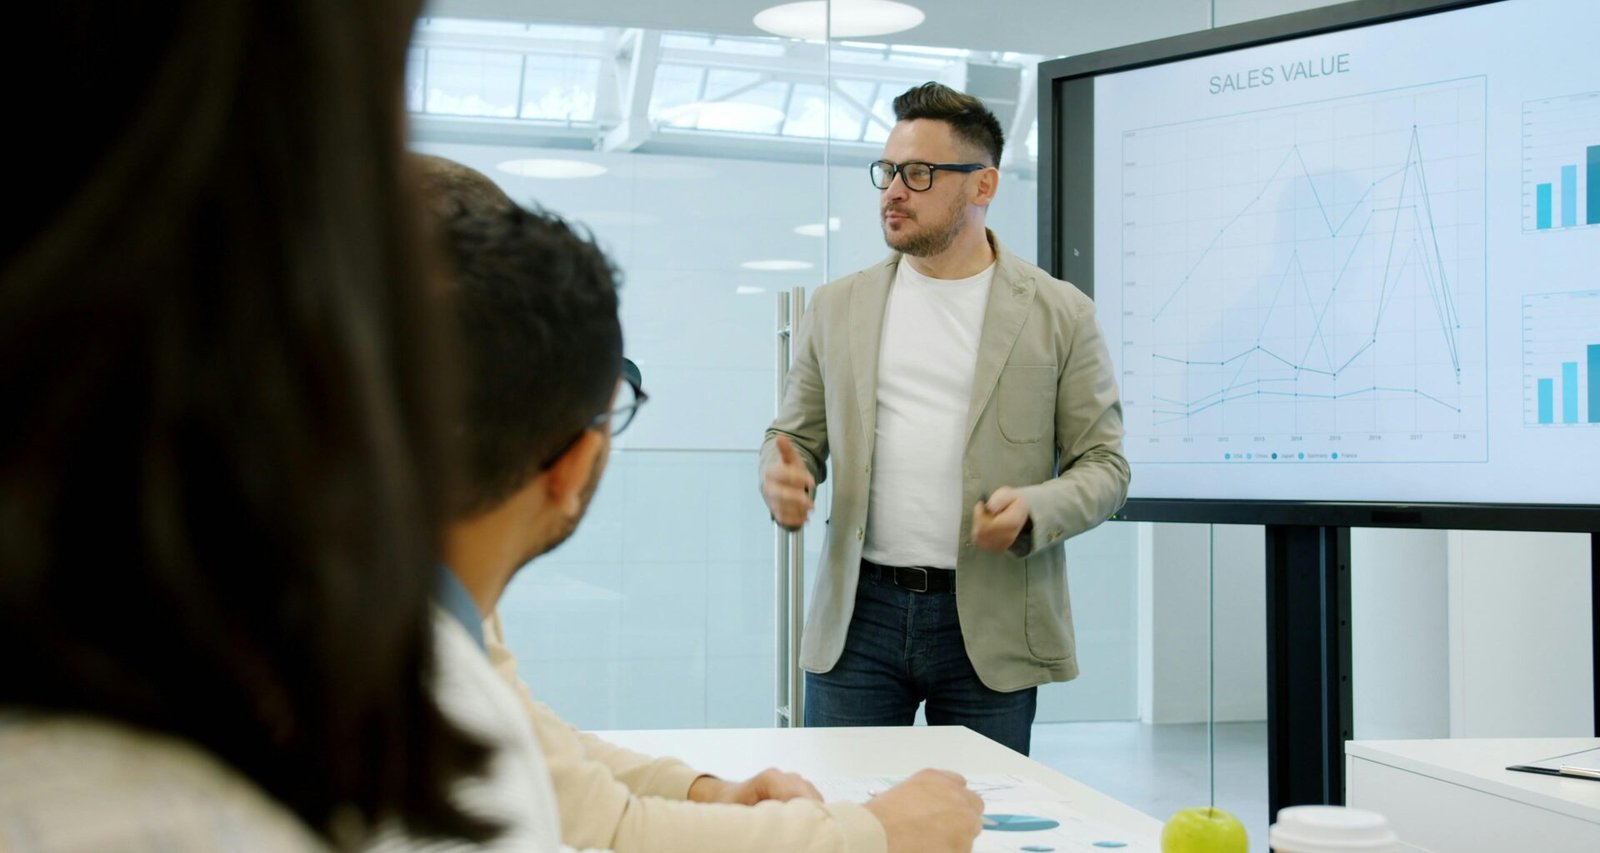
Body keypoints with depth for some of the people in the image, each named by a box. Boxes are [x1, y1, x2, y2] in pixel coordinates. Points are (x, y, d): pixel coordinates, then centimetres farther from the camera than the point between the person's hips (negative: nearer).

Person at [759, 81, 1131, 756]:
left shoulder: (1059, 314, 2)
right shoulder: (838, 308, 10)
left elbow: (1103, 464, 2)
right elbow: (794, 434, 14)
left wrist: (1033, 511, -18)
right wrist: (783, 479, -9)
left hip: (991, 623, -2)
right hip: (859, 617, 2)